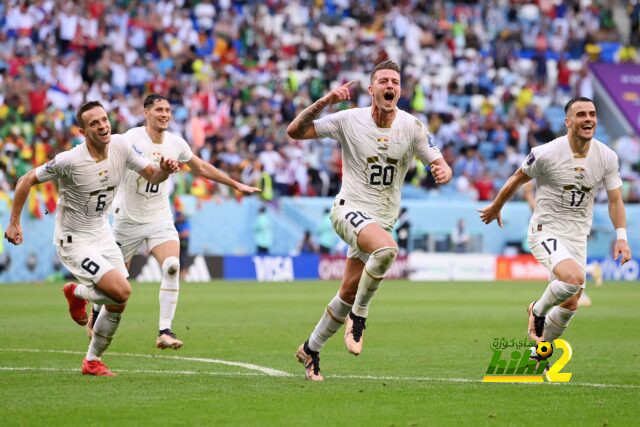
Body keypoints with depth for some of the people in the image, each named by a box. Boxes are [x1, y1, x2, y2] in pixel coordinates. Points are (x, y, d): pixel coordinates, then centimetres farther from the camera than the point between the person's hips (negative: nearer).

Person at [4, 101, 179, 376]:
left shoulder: (121, 146, -9)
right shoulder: (70, 161, -25)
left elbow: (151, 176, 3)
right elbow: (27, 181, -12)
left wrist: (164, 170, -20)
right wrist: (14, 223, -13)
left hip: (102, 234, 6)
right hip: (74, 241, -6)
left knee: (117, 306, 6)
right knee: (121, 291, -20)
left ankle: (92, 361, 27)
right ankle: (77, 293, 11)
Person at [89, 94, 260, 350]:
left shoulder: (175, 143, 0)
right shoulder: (132, 139, -15)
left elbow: (200, 167, 17)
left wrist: (236, 185, 21)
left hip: (159, 218, 3)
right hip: (129, 219, -3)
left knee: (172, 266, -21)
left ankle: (164, 332, -21)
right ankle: (96, 311, 41)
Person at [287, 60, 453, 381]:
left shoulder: (412, 127, -3)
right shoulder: (349, 120, -8)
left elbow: (440, 165, 0)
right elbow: (295, 131, -8)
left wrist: (443, 171, -26)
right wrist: (323, 102, -23)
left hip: (383, 219, 4)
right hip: (350, 208, -4)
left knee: (350, 292, 6)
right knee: (387, 248, -34)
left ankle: (311, 349, 27)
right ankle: (358, 317, -15)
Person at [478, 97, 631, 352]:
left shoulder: (607, 157, -5)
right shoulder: (546, 154, -17)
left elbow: (615, 200, 4)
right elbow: (517, 180, 0)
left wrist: (621, 237, -8)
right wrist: (496, 208, 14)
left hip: (578, 238, 5)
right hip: (546, 232, -5)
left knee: (570, 306, 9)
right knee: (574, 278, -31)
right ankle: (538, 310, -1)